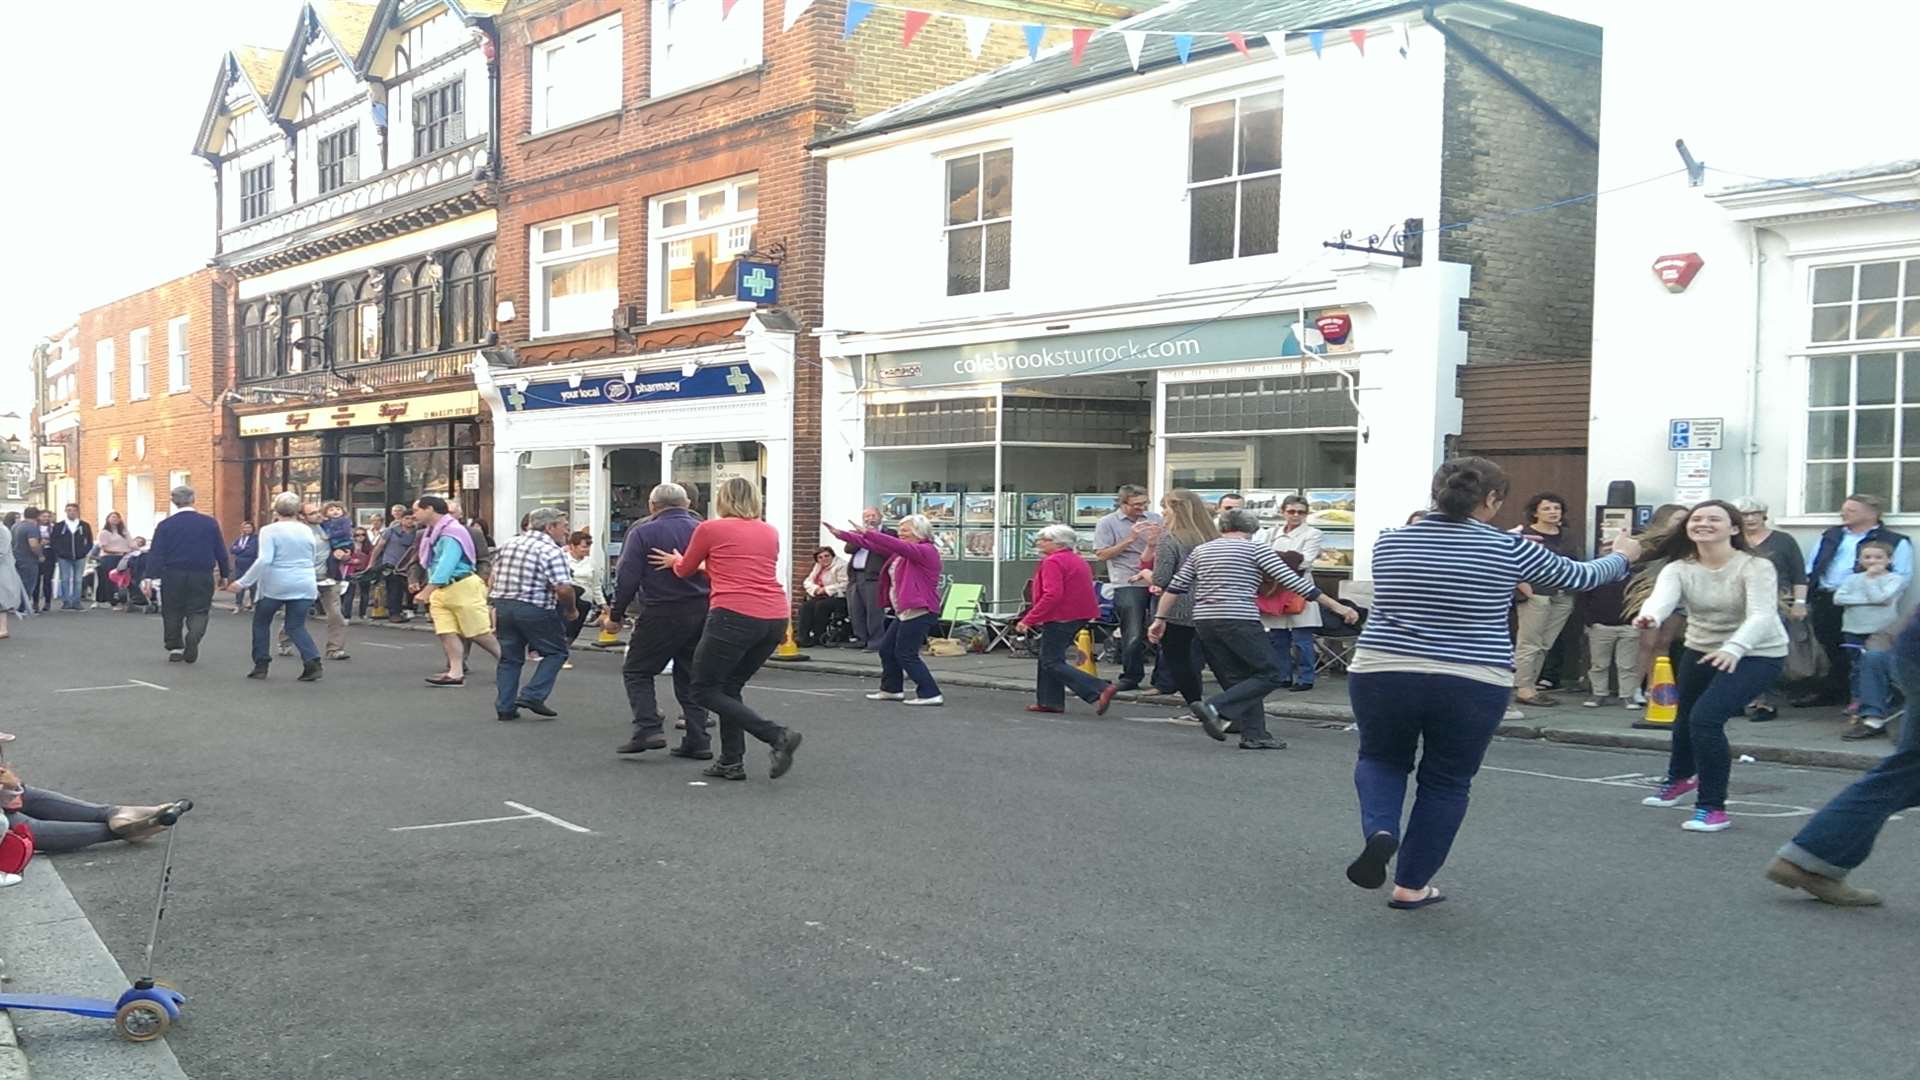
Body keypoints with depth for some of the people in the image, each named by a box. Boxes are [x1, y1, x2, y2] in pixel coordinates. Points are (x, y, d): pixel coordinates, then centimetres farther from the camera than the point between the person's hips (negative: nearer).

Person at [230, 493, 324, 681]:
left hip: (275, 586, -4)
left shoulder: (269, 531, -8)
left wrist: (243, 582, -14)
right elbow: (314, 558, 15)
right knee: (296, 626, 7)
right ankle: (312, 661, -14)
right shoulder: (307, 530, 7)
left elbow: (264, 560, -18)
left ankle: (261, 665, 17)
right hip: (304, 586, 4)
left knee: (261, 622, 17)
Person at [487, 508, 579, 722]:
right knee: (556, 651, 8)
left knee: (509, 657, 14)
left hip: (502, 605, 7)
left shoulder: (508, 544, 13)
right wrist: (570, 611, -4)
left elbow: (494, 577, 18)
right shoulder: (552, 551, -10)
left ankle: (505, 707, 12)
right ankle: (532, 696, -2)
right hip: (535, 610, -7)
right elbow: (563, 588, -19)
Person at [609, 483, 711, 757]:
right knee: (690, 676, 14)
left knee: (636, 671, 10)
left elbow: (627, 578, -8)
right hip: (702, 615, 5)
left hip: (662, 614, -4)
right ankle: (698, 741, 10)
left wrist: (616, 615, 2)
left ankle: (649, 729, -4)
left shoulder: (642, 533, -4)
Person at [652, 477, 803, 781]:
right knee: (730, 687, 21)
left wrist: (676, 562, 41)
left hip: (734, 616, -6)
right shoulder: (770, 533, 17)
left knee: (705, 690, 4)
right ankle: (731, 762, 17)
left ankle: (777, 736, -10)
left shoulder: (710, 529, 2)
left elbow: (685, 570, 18)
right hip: (775, 619, 6)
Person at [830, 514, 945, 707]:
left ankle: (930, 694, -8)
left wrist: (868, 533, -32)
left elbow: (898, 546, -28)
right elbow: (875, 545, 15)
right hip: (904, 612, 10)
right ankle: (891, 689, 27)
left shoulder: (926, 551, -12)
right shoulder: (902, 551, 16)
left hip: (919, 612, -10)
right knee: (886, 648, 14)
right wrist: (841, 535, 13)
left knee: (906, 654, -11)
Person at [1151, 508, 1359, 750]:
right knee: (1270, 674, 0)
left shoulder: (1201, 551, 16)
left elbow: (1175, 587, 11)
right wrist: (1336, 606, -1)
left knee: (1239, 679, 15)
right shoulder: (1256, 549, 1)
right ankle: (1214, 707, -15)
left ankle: (1254, 735, 7)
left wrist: (1160, 618, 19)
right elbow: (1294, 582, -3)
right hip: (1238, 621, -7)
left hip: (1204, 621, 7)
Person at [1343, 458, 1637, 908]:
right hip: (1472, 686, -2)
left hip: (1383, 675, 2)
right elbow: (1579, 576, 11)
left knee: (1381, 759, 23)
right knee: (1446, 783, 15)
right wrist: (1622, 556, 32)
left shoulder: (1388, 543, 3)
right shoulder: (1508, 549, -4)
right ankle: (1411, 886, 18)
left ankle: (1380, 832, -4)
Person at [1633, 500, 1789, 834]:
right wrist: (1649, 616, -57)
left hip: (1756, 655, -5)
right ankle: (1680, 777, 58)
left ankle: (1713, 808, -10)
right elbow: (1662, 597, -32)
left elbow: (1762, 615, -35)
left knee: (1706, 719, -25)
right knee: (1686, 719, 24)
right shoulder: (1679, 568, -12)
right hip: (1700, 651, 6)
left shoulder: (1755, 567, -22)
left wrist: (1734, 648, -55)